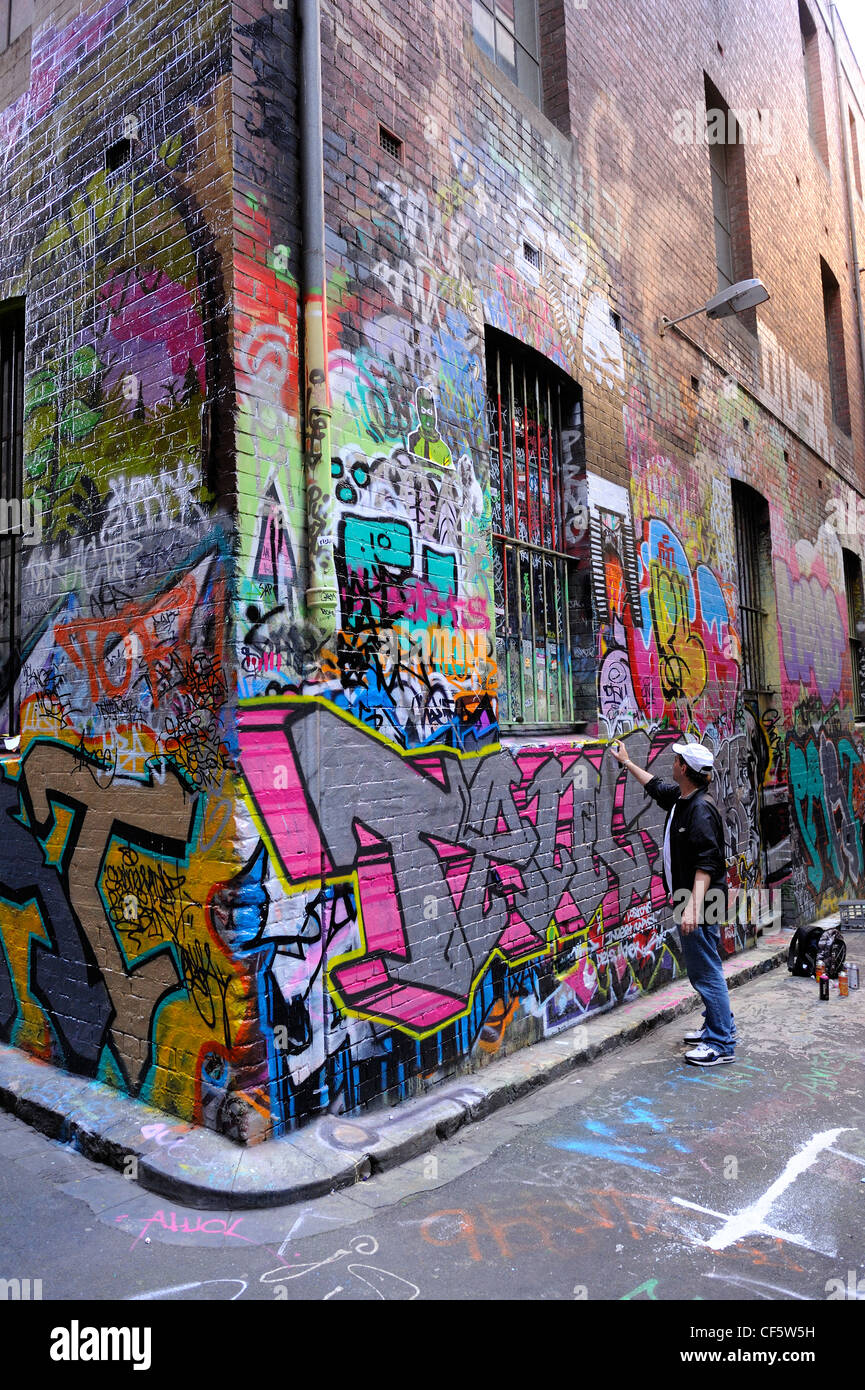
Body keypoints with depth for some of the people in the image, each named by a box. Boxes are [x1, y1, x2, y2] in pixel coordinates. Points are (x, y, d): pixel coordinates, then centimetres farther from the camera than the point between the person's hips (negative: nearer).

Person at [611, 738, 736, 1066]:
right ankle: (719, 1025, 33)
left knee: (706, 971, -3)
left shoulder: (700, 809, -22)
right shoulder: (679, 797, 8)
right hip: (689, 901, 11)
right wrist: (626, 762, 39)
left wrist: (693, 906, -33)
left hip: (700, 903, -10)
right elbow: (655, 786, 31)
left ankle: (721, 1044, 6)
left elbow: (707, 864, -27)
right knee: (700, 968, 20)